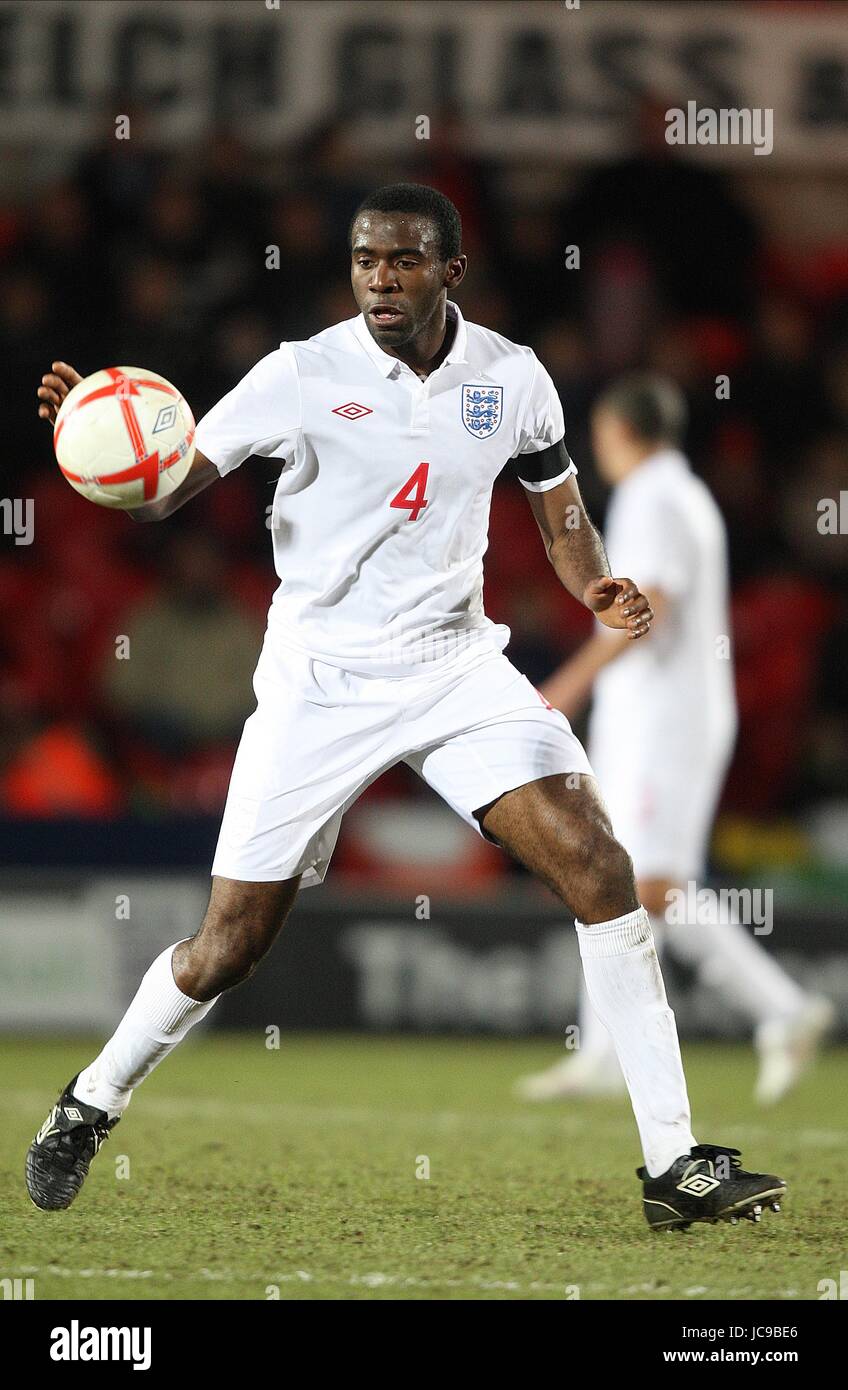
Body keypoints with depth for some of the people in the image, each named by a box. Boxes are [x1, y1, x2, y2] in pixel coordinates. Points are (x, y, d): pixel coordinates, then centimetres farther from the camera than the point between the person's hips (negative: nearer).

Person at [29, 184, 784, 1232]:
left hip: (456, 663, 2)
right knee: (232, 943, -2)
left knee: (594, 862, -16)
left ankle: (673, 1163, -12)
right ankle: (89, 1106, 27)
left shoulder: (511, 378, 0)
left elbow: (559, 514, 13)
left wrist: (599, 589, -9)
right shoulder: (303, 376, -10)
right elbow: (158, 494, -10)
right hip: (319, 681, -2)